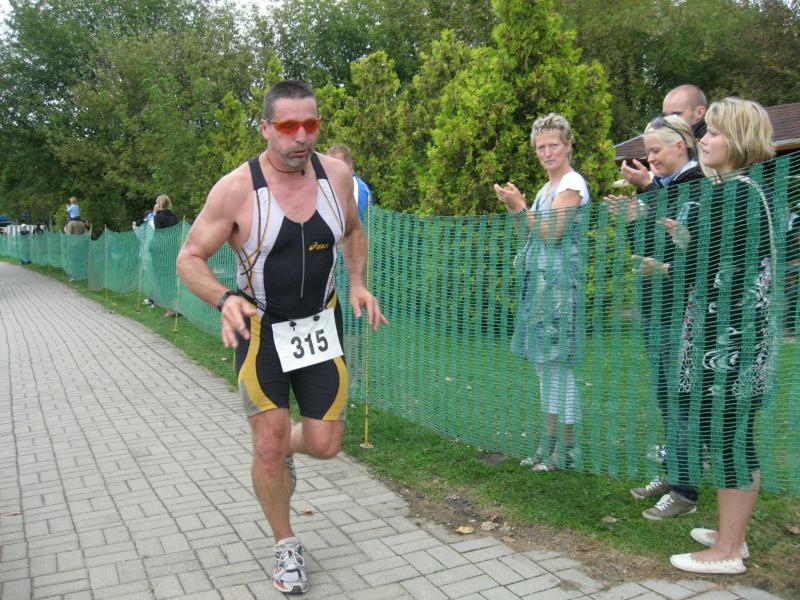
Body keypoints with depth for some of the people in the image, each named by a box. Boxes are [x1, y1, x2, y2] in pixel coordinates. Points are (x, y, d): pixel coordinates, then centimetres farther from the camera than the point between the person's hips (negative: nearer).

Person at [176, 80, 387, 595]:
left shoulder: (336, 174, -6)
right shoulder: (236, 189, -18)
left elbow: (353, 231, 13)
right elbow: (190, 259, -11)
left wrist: (358, 283, -3)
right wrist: (226, 299, -30)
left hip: (322, 324, 3)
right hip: (261, 327, -3)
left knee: (325, 445, 3)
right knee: (268, 447, -2)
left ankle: (284, 447, 42)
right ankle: (286, 545, 25)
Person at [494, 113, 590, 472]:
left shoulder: (572, 184, -8)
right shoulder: (548, 187, 20)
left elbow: (551, 234, -15)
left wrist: (520, 207, -13)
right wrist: (516, 208, 6)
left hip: (559, 281, -10)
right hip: (540, 281, 10)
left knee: (558, 363, -6)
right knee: (545, 363, 12)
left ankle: (566, 448, 4)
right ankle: (550, 443, 21)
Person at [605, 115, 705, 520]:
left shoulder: (698, 185, -12)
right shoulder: (661, 187, 13)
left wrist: (645, 218, -24)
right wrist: (630, 221, 2)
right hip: (656, 304, 9)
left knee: (681, 399, -2)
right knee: (665, 396, 16)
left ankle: (685, 491, 9)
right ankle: (670, 474, 29)